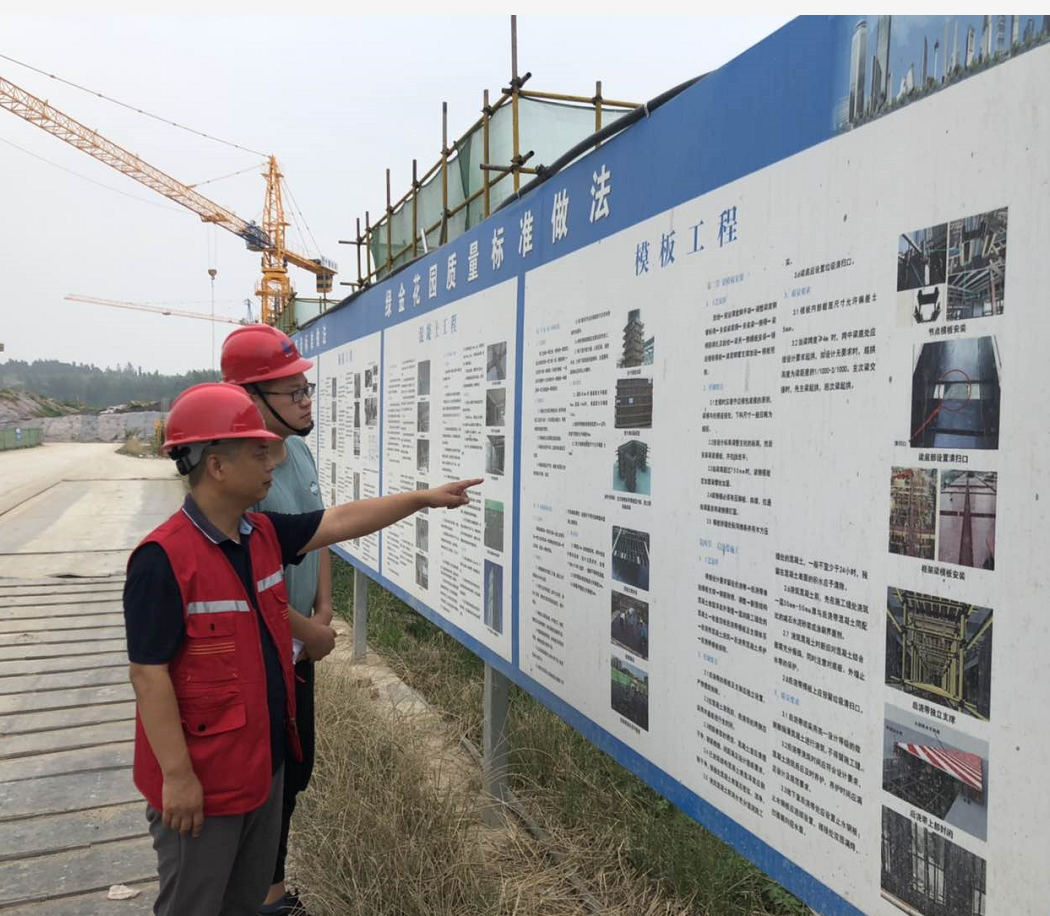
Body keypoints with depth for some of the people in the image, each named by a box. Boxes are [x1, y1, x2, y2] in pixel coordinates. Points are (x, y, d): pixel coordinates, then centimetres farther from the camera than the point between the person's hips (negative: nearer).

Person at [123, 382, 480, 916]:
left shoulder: (263, 534, -1)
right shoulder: (163, 560, -24)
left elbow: (340, 522, 8)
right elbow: (148, 675, -23)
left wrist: (423, 499, 9)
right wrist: (177, 776, -20)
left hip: (265, 762, 8)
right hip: (200, 778, -7)